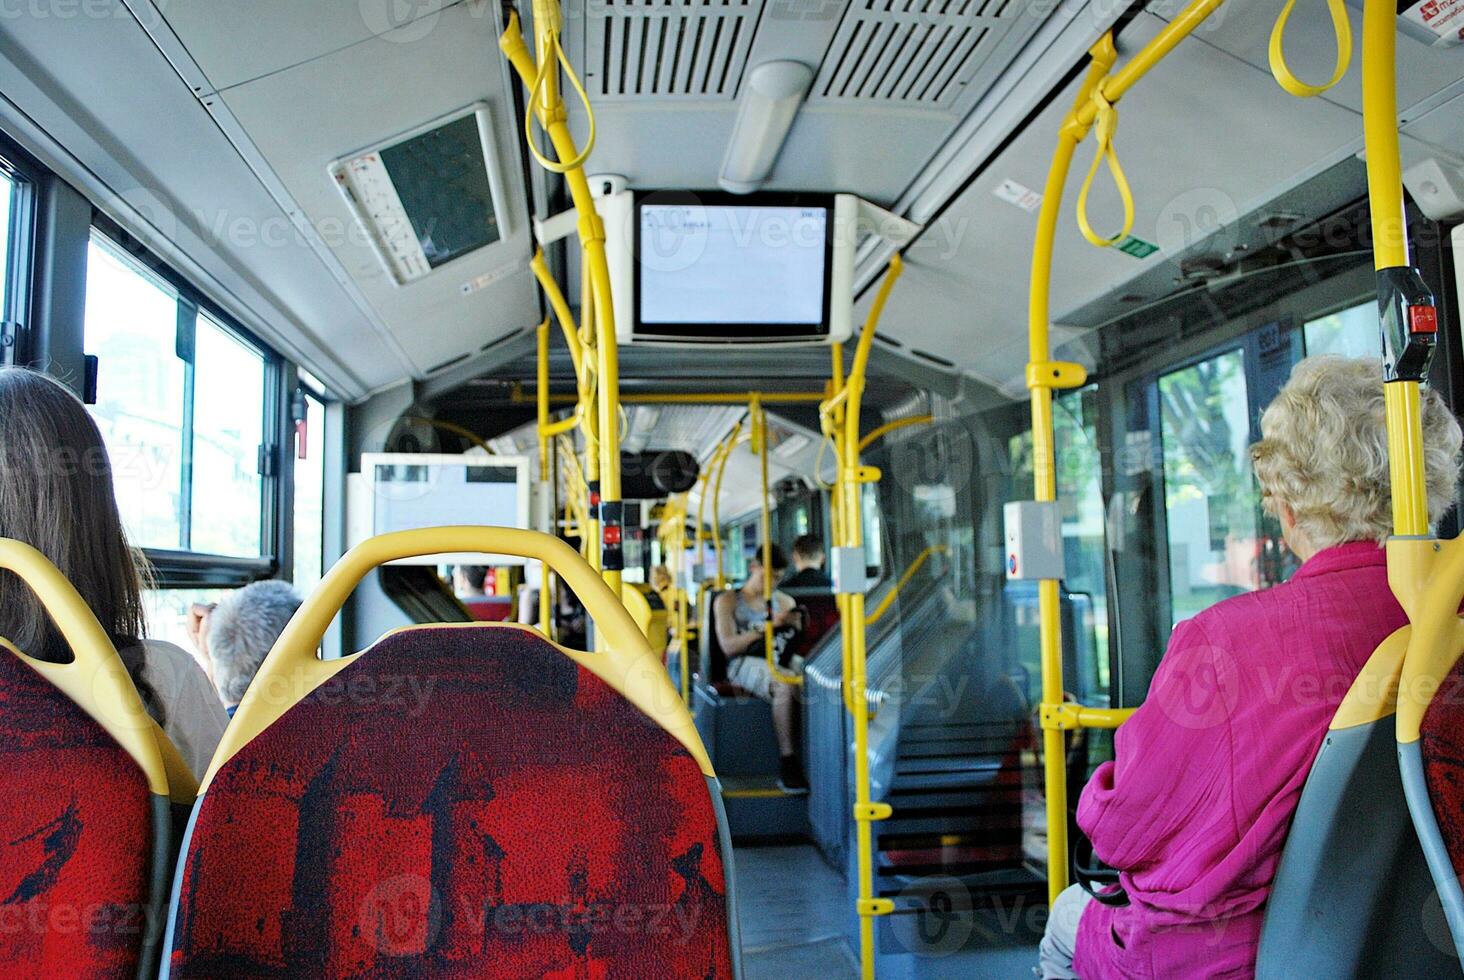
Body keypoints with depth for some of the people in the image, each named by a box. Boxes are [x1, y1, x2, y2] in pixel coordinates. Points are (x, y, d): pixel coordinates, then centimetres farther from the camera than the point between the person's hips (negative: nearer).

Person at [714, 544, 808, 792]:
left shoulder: (784, 601, 24)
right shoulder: (728, 601, 11)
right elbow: (728, 646, -2)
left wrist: (796, 625, -3)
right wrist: (766, 627, -10)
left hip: (782, 660, 4)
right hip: (746, 663, -4)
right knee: (785, 685, -37)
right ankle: (787, 762, -32)